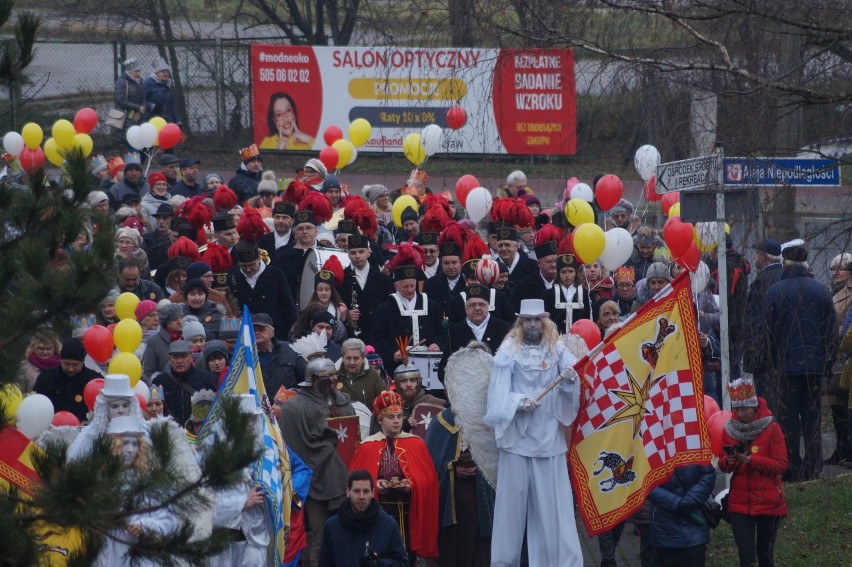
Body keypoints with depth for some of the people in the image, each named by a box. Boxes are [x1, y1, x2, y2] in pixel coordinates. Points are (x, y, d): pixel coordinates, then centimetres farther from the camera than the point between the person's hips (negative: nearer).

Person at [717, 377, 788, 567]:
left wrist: (751, 460, -23)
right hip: (739, 503, 2)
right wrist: (728, 461, -16)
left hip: (768, 502, -2)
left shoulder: (771, 429, -7)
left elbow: (781, 465, -11)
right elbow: (722, 465, 8)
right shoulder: (730, 429, 3)